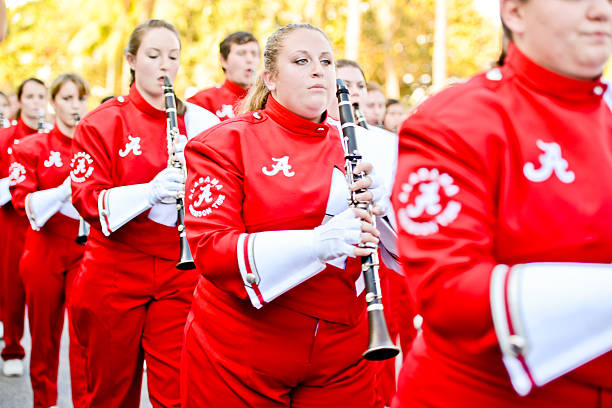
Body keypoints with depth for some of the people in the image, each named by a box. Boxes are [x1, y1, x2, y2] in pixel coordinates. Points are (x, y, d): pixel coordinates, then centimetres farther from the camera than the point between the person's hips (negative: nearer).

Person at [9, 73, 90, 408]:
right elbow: (23, 202, -9)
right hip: (45, 252, 0)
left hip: (87, 251, 0)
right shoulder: (32, 147, 2)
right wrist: (63, 190, -23)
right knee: (44, 336, 10)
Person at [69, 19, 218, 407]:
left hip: (181, 271, 1)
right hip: (116, 272, -1)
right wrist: (150, 190, -26)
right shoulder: (103, 122, 0)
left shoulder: (200, 122, 6)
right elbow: (86, 197, -10)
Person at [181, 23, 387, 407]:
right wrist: (316, 242, -29)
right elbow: (209, 249, -17)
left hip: (340, 358, 3)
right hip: (239, 357, -3)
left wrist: (378, 204, -18)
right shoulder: (226, 142, -6)